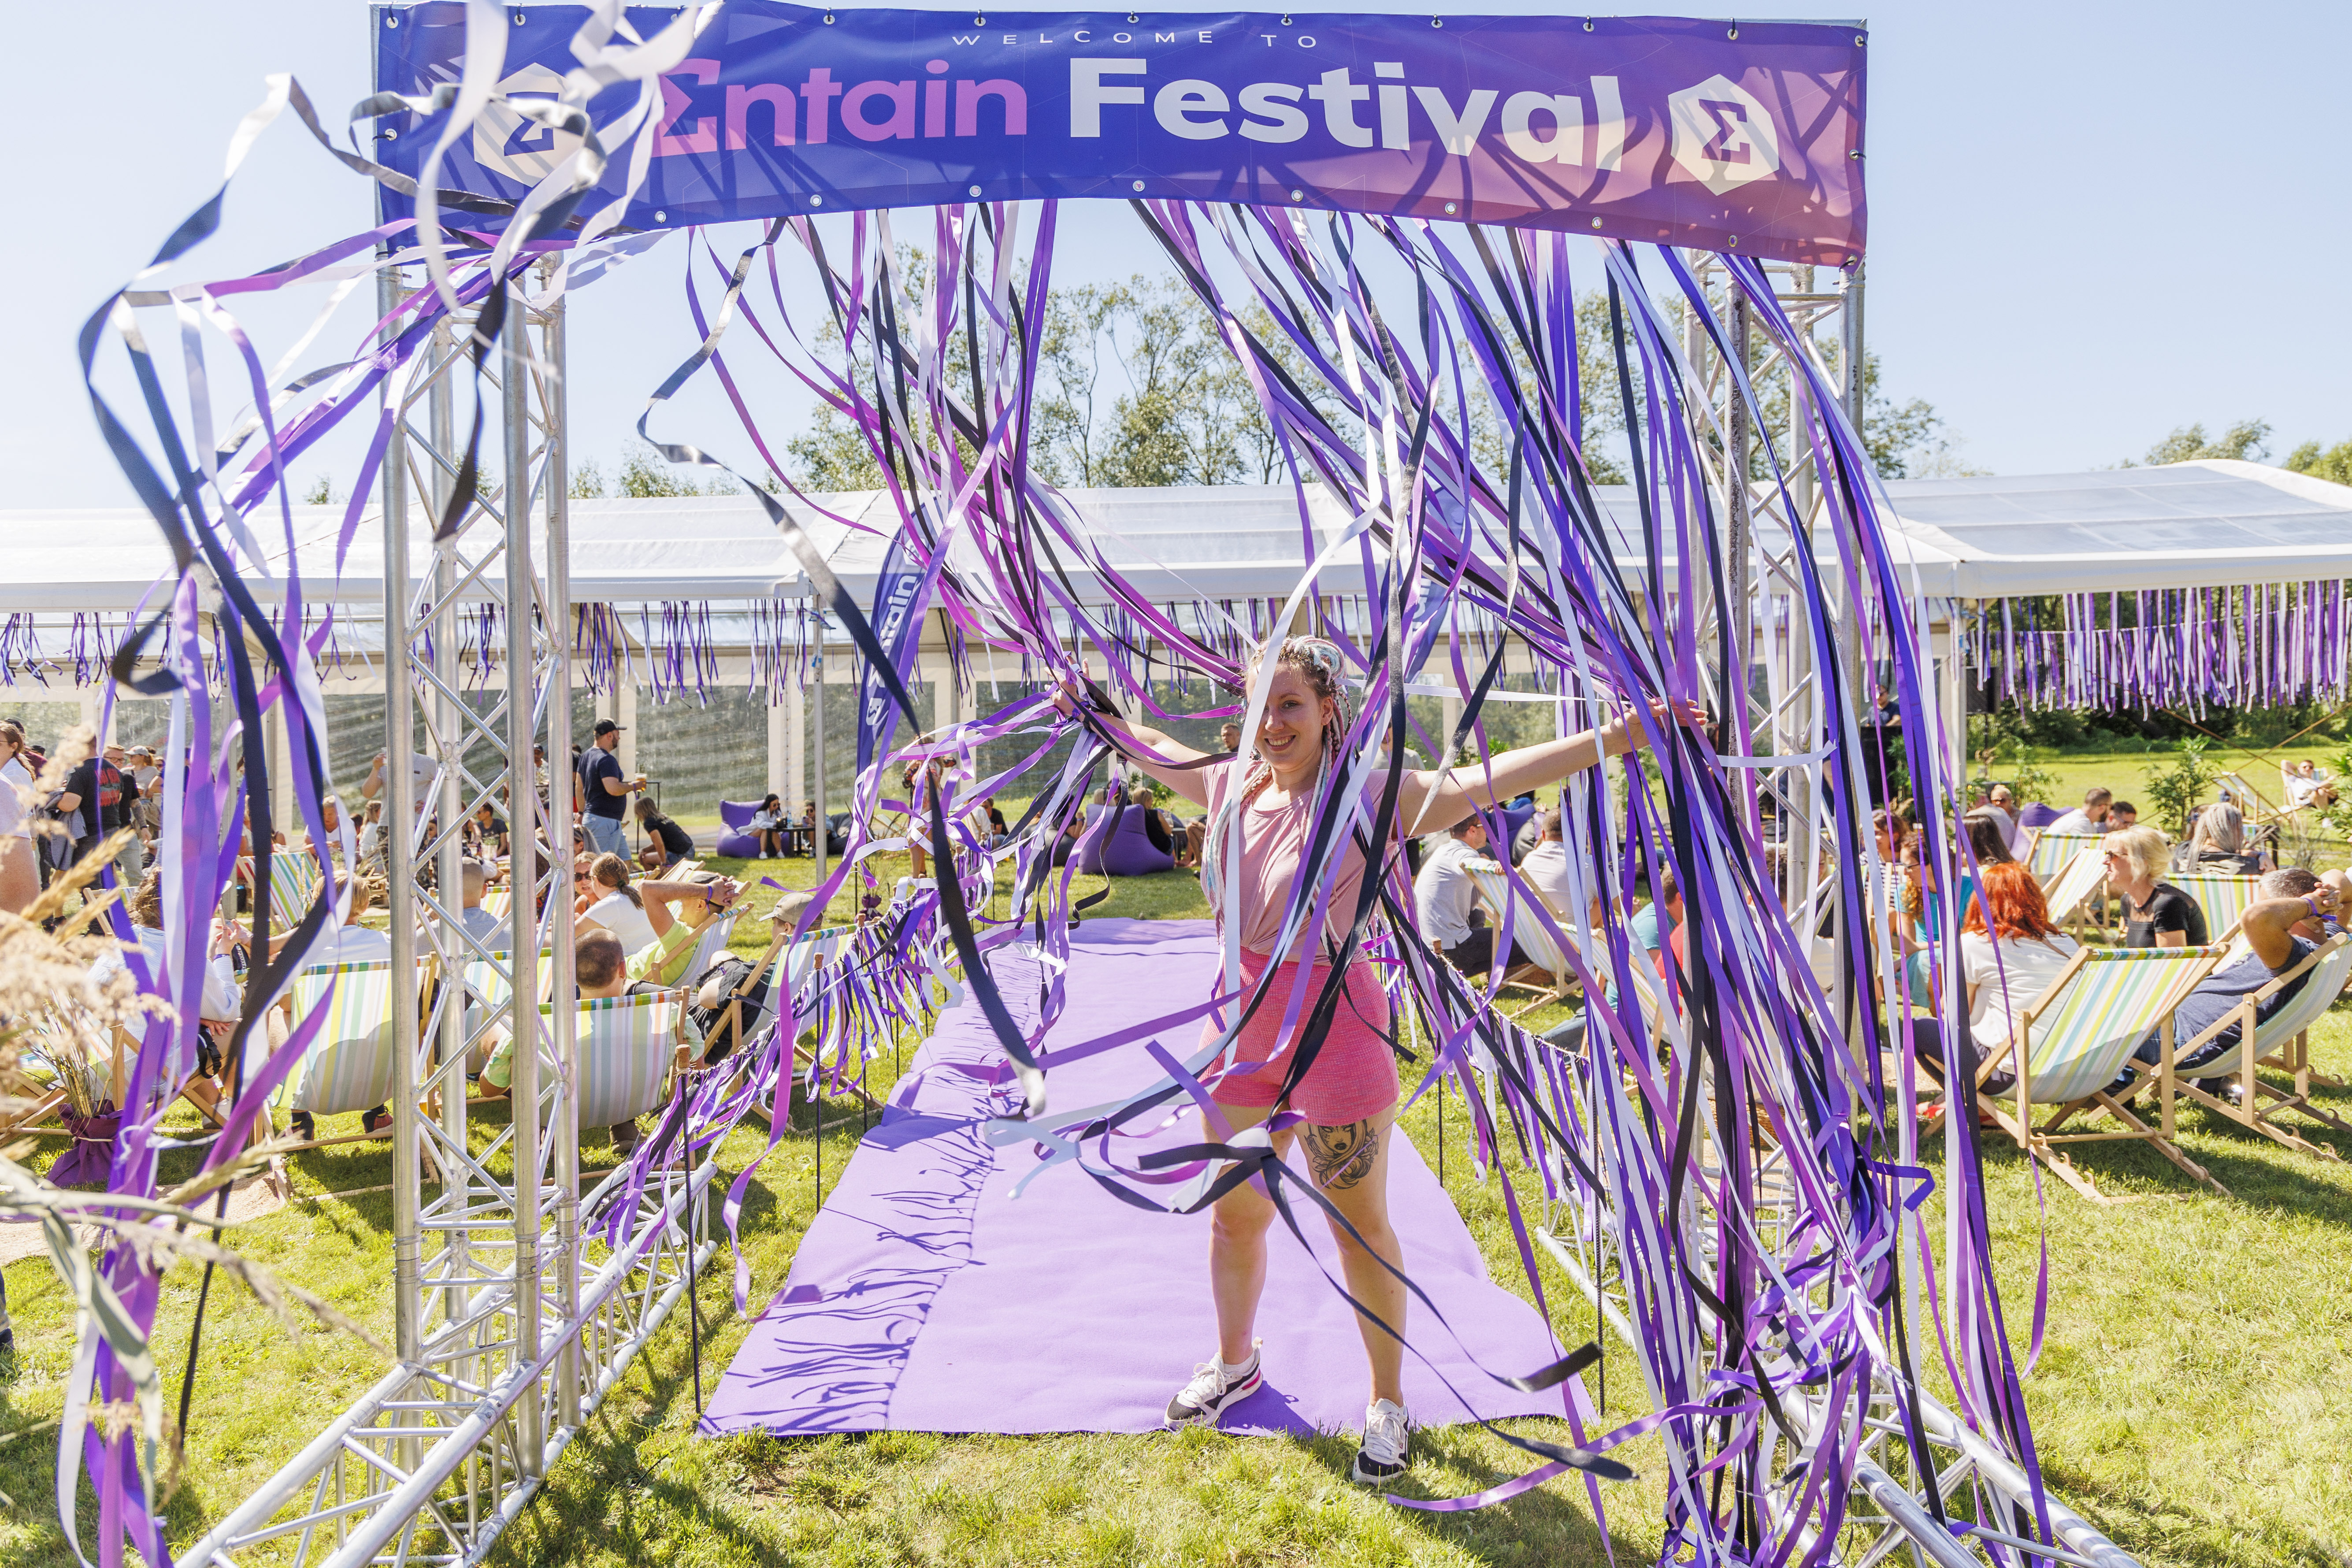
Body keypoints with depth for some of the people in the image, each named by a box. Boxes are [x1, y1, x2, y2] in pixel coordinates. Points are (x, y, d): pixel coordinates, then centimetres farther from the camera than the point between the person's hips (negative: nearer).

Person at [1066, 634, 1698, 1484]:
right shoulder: (1231, 782, 2)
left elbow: (1481, 781, -25)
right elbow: (1150, 746, 22)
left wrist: (1615, 738, -34)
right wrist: (1088, 706, 37)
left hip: (1332, 1022, -5)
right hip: (1241, 1020, 6)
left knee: (1360, 1227, 9)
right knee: (1235, 1215, 20)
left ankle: (1389, 1403, 30)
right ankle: (1235, 1362, 46)